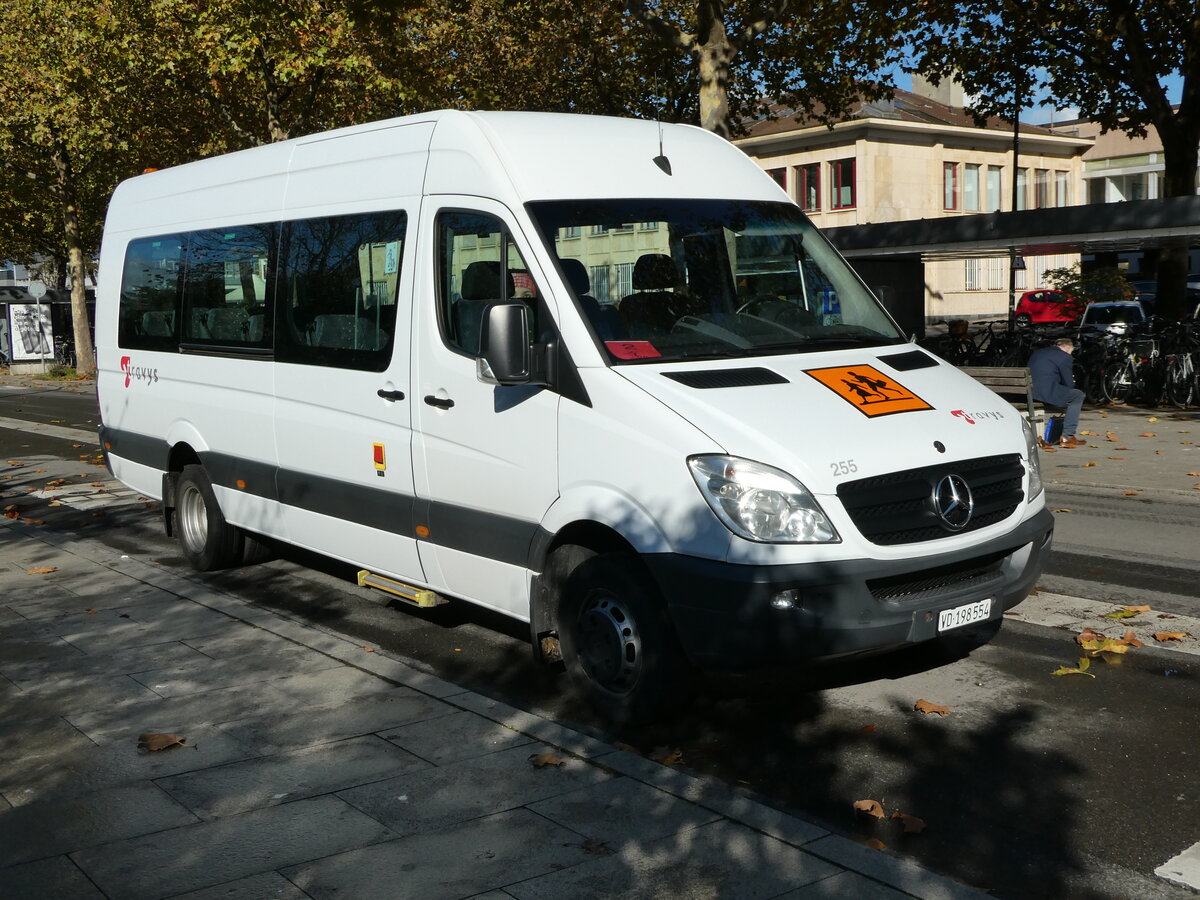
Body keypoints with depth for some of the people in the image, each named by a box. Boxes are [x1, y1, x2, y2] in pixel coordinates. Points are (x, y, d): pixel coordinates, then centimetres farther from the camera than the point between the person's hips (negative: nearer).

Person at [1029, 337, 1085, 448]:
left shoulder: (1037, 353, 22)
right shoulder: (1064, 356, 0)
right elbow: (1069, 384, 1)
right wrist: (1071, 381, 25)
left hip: (1029, 393, 8)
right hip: (1047, 393, -8)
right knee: (1078, 395, 12)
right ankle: (1067, 436, 5)